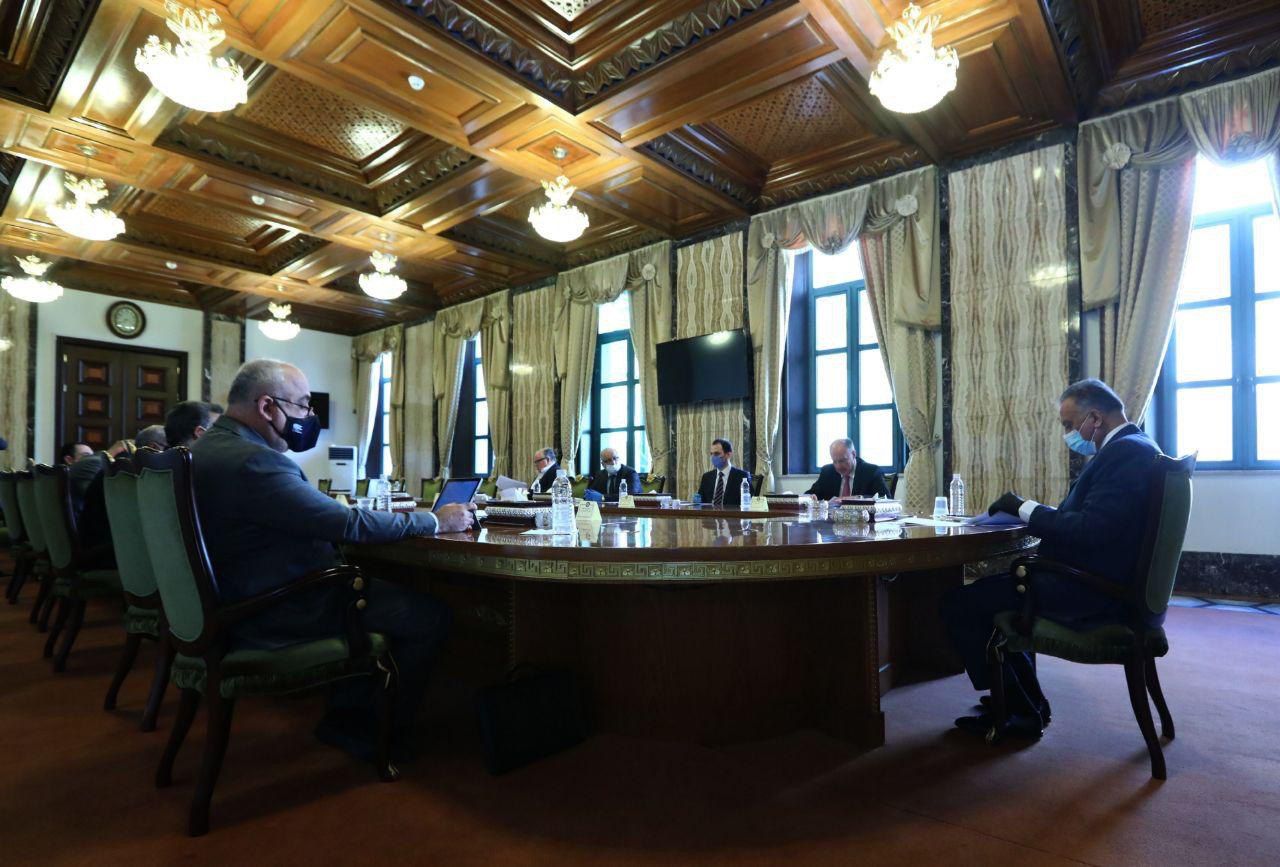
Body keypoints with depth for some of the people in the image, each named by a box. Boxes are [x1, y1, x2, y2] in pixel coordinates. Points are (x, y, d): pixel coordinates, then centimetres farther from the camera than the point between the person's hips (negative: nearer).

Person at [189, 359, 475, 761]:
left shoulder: (209, 445, 7)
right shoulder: (254, 461, -26)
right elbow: (347, 523, -27)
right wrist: (436, 520, -17)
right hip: (275, 614, -11)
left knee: (380, 587, 22)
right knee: (430, 614, -9)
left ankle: (347, 713, 25)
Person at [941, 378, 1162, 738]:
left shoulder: (1126, 452, -19)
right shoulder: (1135, 447, 15)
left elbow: (1090, 530, -29)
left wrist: (1026, 508, -16)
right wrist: (1029, 511, 3)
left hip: (1091, 594, -12)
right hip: (1107, 584, 12)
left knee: (958, 603, -12)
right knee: (996, 587, 27)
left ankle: (1022, 711, 7)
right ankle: (1022, 702, 29)